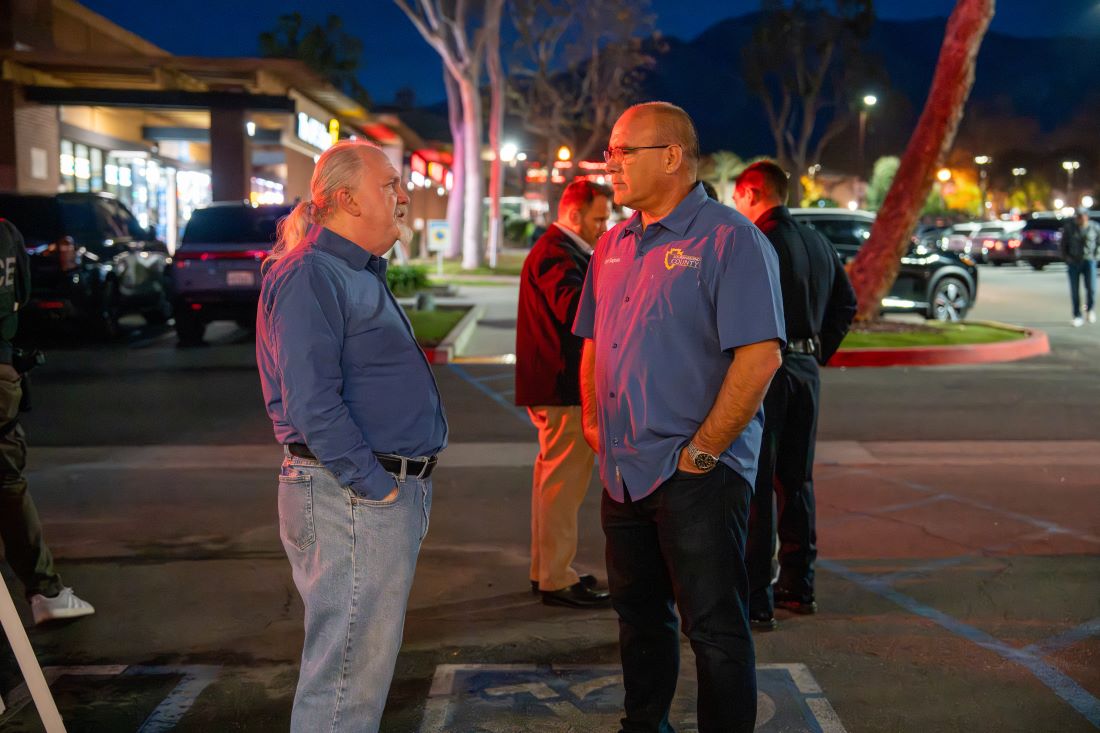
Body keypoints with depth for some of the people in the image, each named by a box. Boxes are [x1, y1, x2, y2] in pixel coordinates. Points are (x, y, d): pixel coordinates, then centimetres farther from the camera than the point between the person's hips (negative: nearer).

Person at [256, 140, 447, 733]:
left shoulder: (358, 273, 18)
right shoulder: (310, 275, -15)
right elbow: (311, 404, -23)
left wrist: (403, 485, 15)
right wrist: (375, 487, -19)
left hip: (388, 490, 10)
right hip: (350, 497, -10)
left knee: (366, 658, 20)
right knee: (349, 668, -3)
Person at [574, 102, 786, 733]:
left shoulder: (729, 239, -12)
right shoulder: (614, 245, 12)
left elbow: (761, 355, -20)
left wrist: (702, 452, -18)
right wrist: (594, 422, 10)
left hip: (698, 475, -7)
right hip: (624, 470, 8)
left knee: (715, 628, 1)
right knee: (639, 614, 19)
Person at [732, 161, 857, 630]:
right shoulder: (818, 243, 12)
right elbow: (847, 302, 20)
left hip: (765, 371, -8)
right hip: (807, 370, 8)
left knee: (756, 485, -4)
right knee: (796, 480, 17)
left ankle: (756, 599, -1)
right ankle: (798, 586, 25)